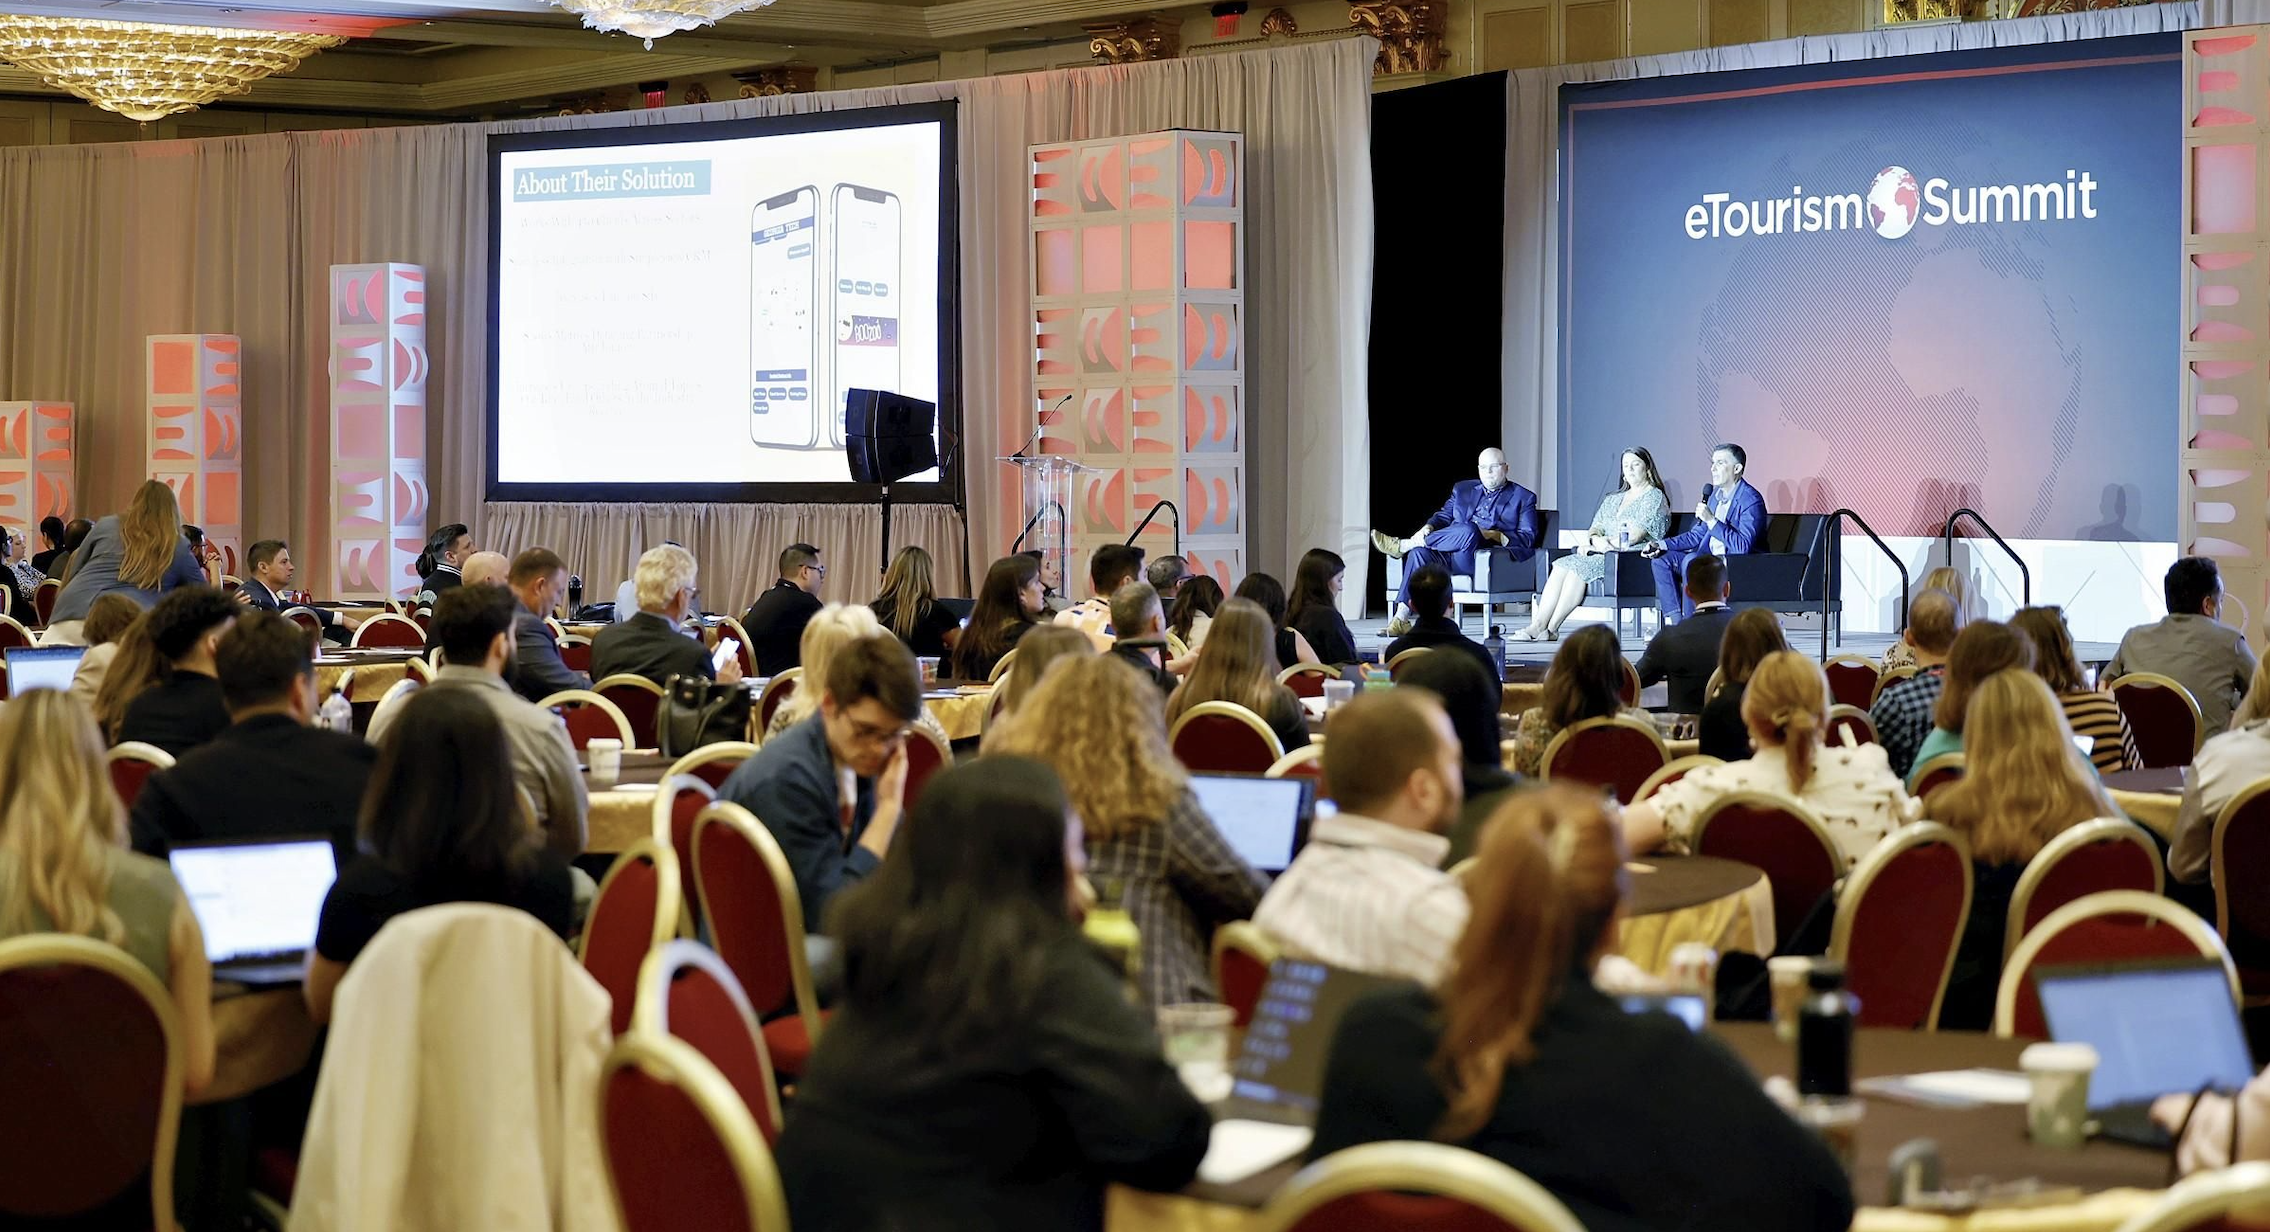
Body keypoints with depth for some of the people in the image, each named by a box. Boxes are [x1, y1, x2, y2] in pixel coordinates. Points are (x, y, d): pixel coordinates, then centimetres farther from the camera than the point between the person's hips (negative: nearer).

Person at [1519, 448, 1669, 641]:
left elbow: (1636, 535, -10)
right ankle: (1538, 624, -34)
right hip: (1604, 556, 7)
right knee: (1561, 566, -22)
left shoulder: (1654, 497, 2)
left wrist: (1606, 543, -15)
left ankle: (1551, 628, -32)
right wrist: (1594, 539, -8)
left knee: (1579, 566, -31)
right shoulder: (1613, 499, 27)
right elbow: (1596, 527, 16)